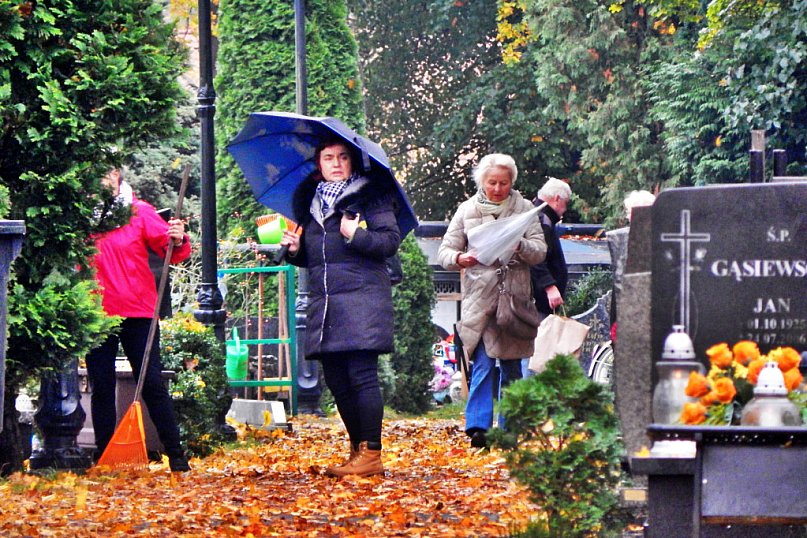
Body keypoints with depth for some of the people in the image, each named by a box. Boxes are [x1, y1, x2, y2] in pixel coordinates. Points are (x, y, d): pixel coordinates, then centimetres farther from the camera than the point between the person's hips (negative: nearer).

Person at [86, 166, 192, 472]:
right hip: (96, 313, 1)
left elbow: (171, 251, -4)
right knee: (101, 386, 6)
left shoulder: (138, 211, 1)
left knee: (152, 383, -1)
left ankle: (175, 454, 3)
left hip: (137, 311, -1)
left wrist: (179, 241, -25)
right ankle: (103, 455, 13)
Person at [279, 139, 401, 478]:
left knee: (361, 375, -12)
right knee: (336, 380, 5)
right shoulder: (311, 202, 20)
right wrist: (294, 249, 6)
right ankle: (357, 450, 14)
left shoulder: (370, 196, 2)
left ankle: (371, 453, -10)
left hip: (362, 299, -6)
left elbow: (391, 240, -5)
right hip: (323, 304, 6)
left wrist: (356, 235, -18)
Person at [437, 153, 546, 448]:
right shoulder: (467, 210, 10)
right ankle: (477, 427, -17)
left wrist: (519, 246, -20)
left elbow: (540, 251, 2)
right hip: (479, 298, -1)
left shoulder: (524, 208, 9)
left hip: (515, 298, 1)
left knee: (511, 366, 7)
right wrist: (458, 258, -16)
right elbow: (445, 250, 8)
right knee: (482, 363, -13)